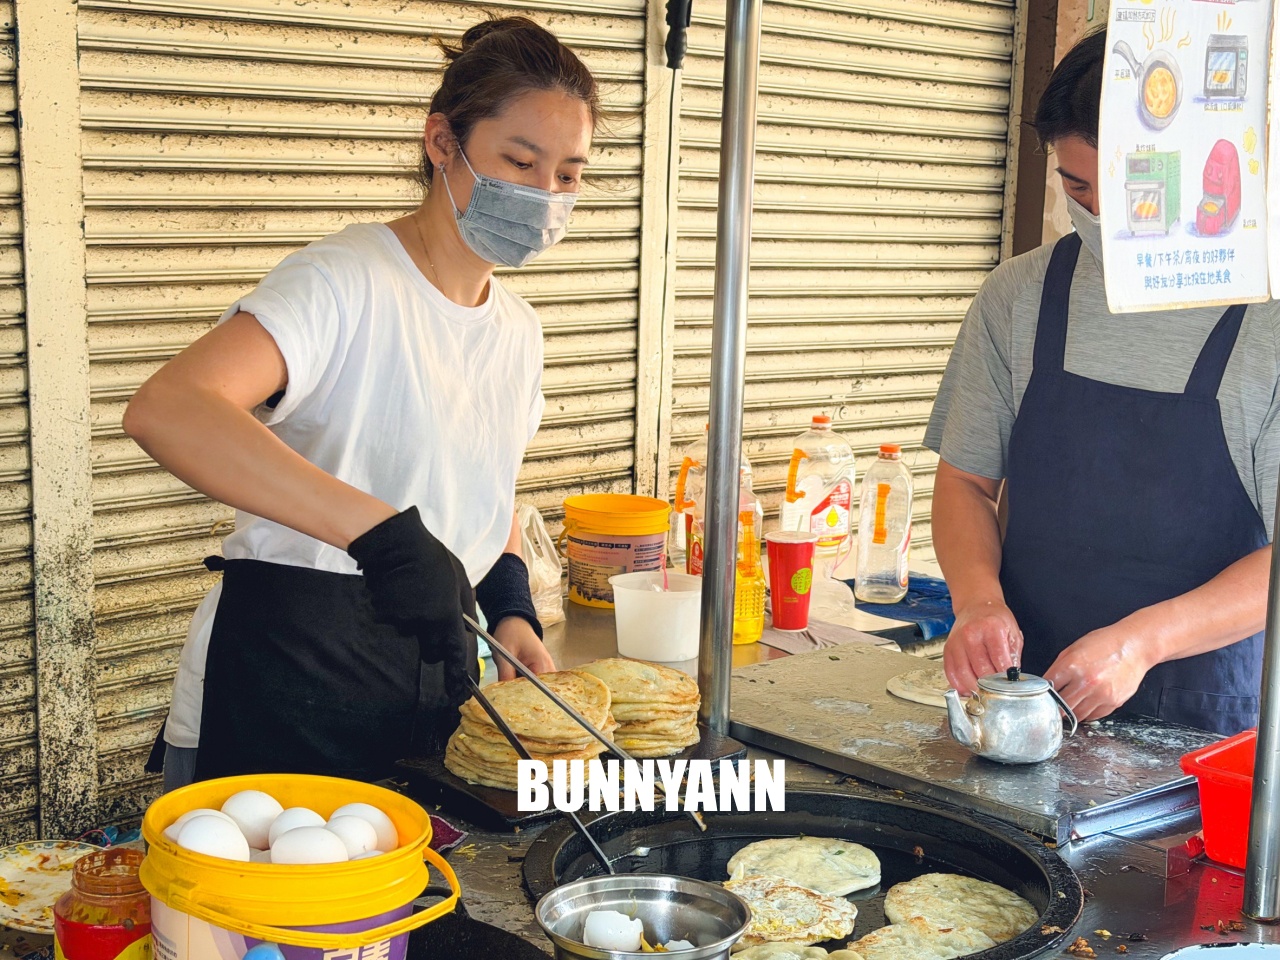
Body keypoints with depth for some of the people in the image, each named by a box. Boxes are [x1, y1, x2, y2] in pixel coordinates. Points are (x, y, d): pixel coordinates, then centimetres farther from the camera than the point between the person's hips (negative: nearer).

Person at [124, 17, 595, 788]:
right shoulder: (348, 280, -16)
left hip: (432, 681, 7)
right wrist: (383, 530, -41)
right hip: (283, 687, -7)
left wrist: (511, 606, 2)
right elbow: (164, 410, -34)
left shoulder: (520, 330, 8)